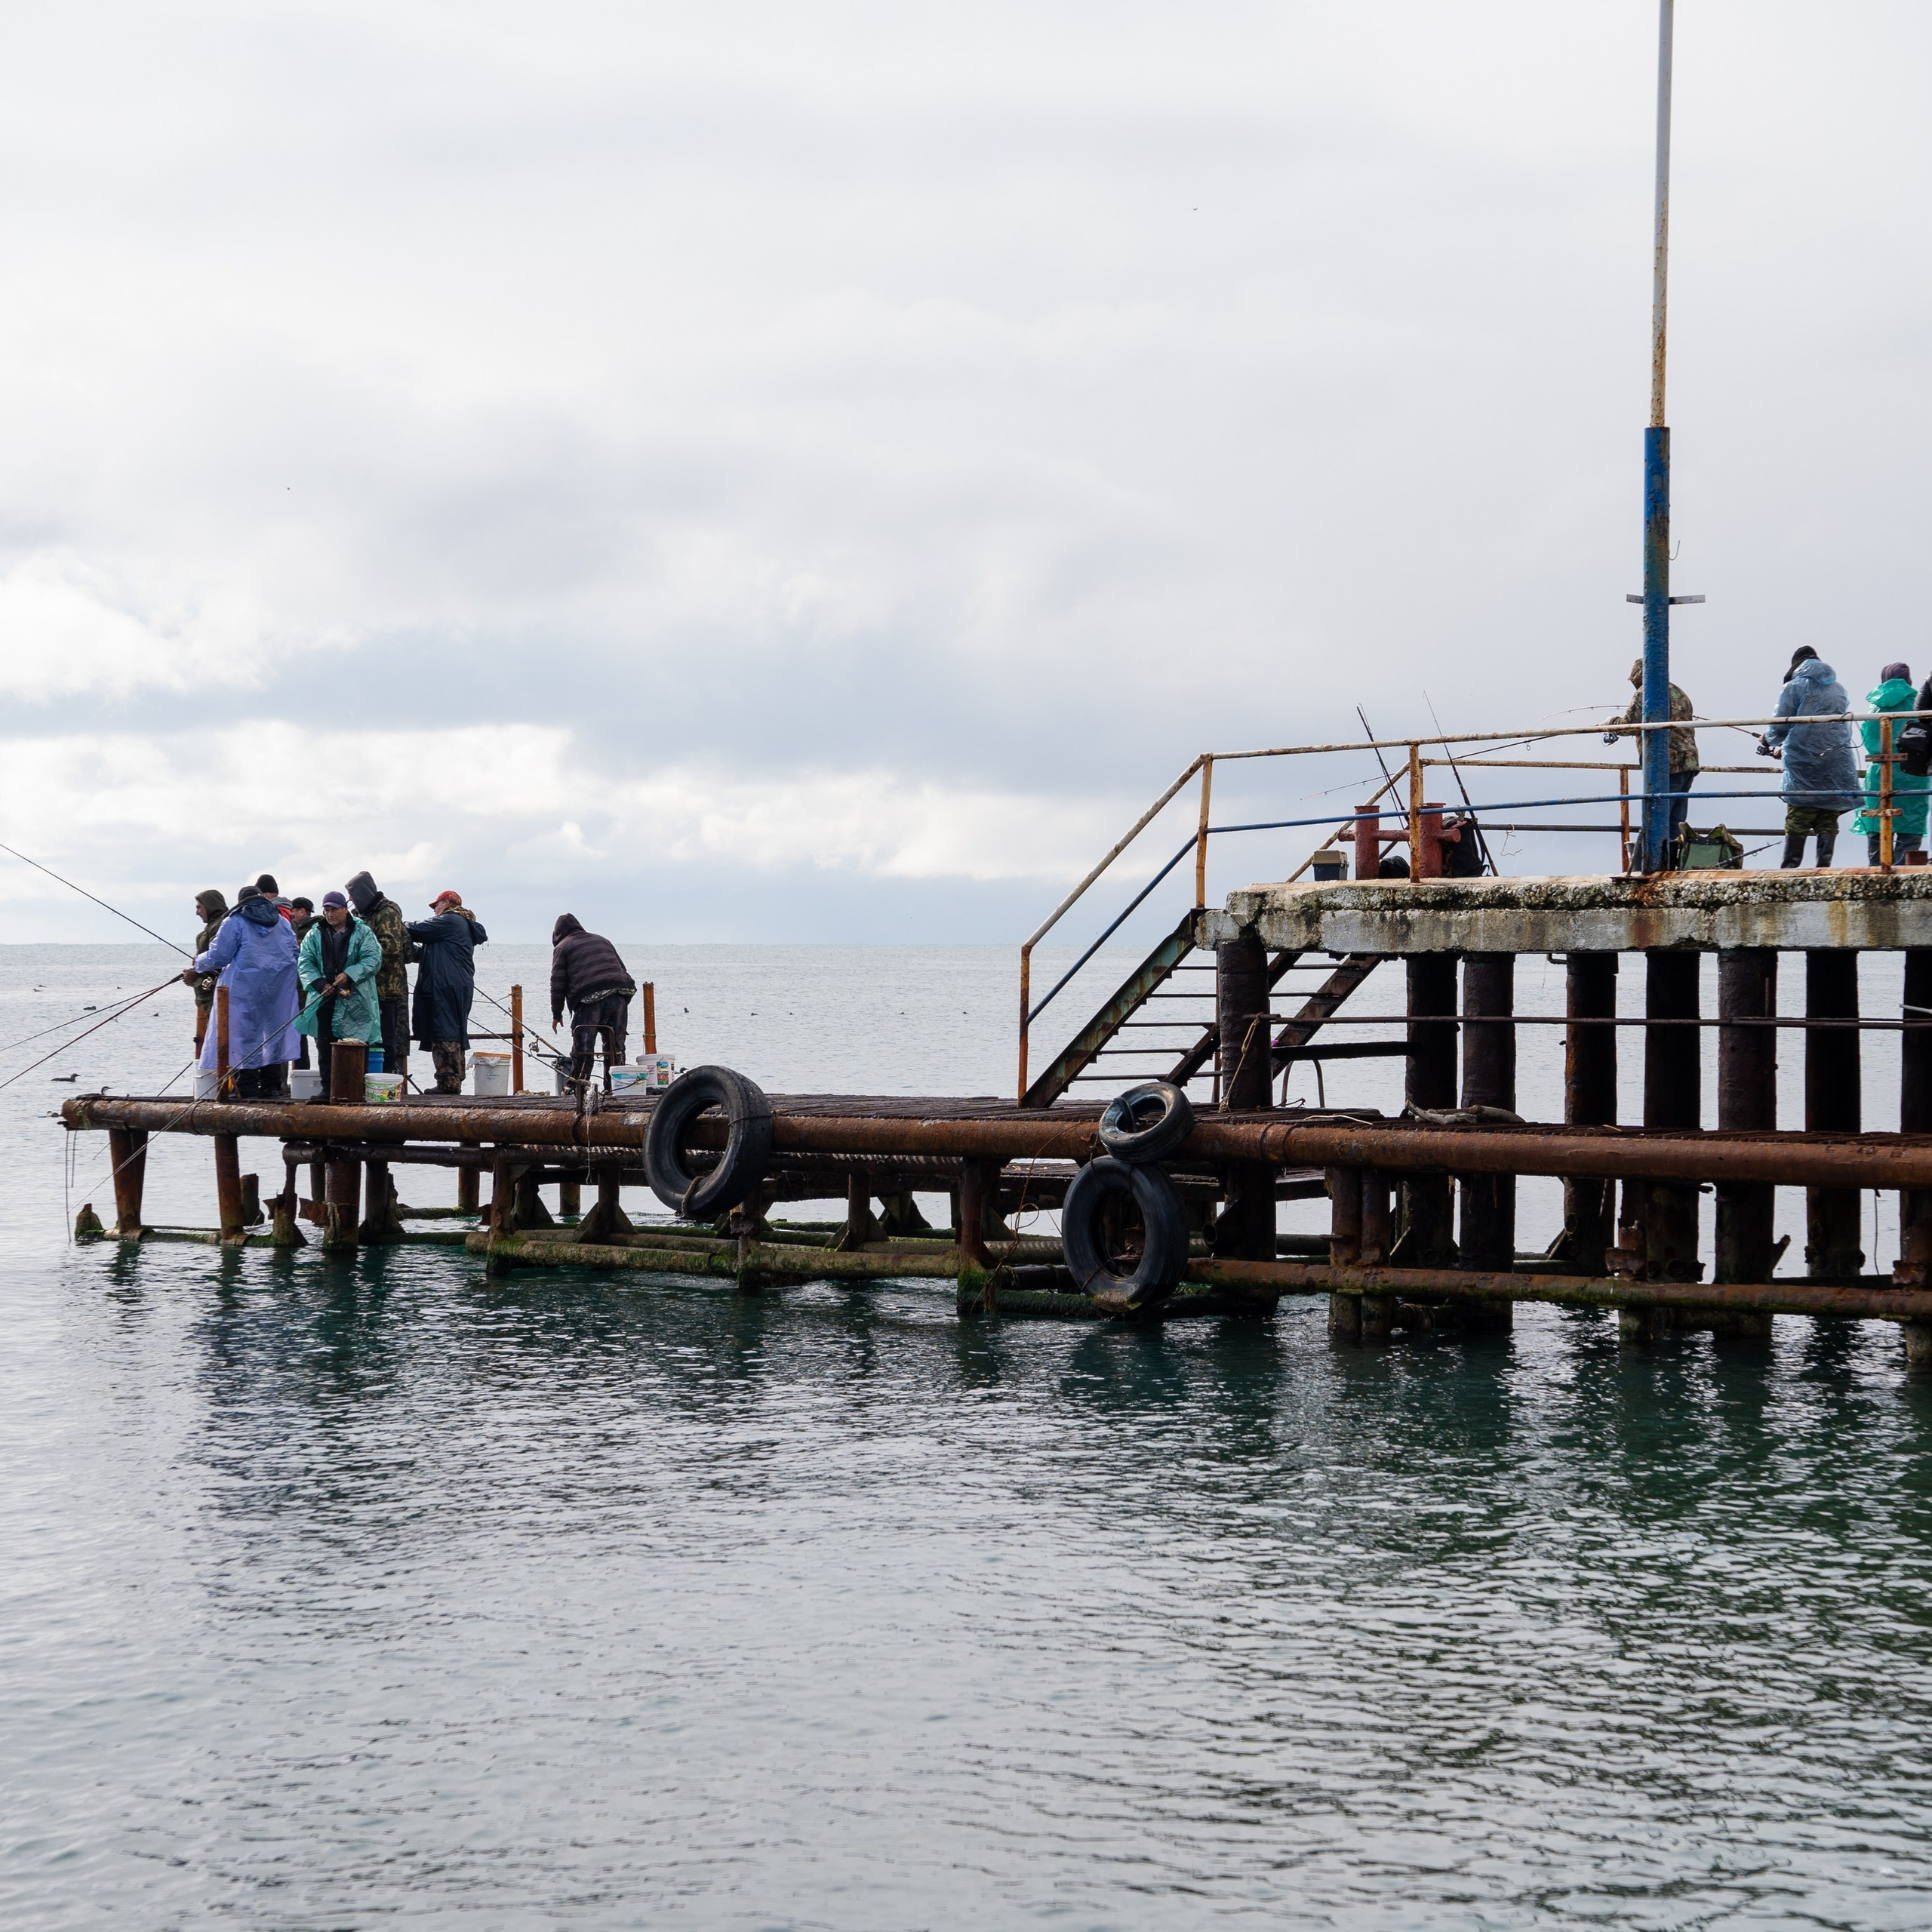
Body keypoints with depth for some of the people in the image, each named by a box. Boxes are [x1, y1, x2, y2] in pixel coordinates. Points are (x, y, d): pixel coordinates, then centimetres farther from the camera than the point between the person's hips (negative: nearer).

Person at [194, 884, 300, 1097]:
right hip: (278, 990, 5)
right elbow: (294, 954, 15)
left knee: (245, 1035, -2)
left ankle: (247, 1089, -5)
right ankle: (271, 1086, 12)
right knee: (273, 1032, 11)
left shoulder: (234, 922, -3)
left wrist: (198, 962, 16)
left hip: (246, 989, -5)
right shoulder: (282, 922, 13)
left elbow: (218, 957, -3)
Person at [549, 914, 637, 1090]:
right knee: (616, 1048, 10)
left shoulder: (562, 948, 13)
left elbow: (558, 983, 6)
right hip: (619, 995, 5)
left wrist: (556, 1014, 11)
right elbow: (622, 968, 26)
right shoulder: (602, 940, 29)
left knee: (582, 1049, -3)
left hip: (589, 998, -5)